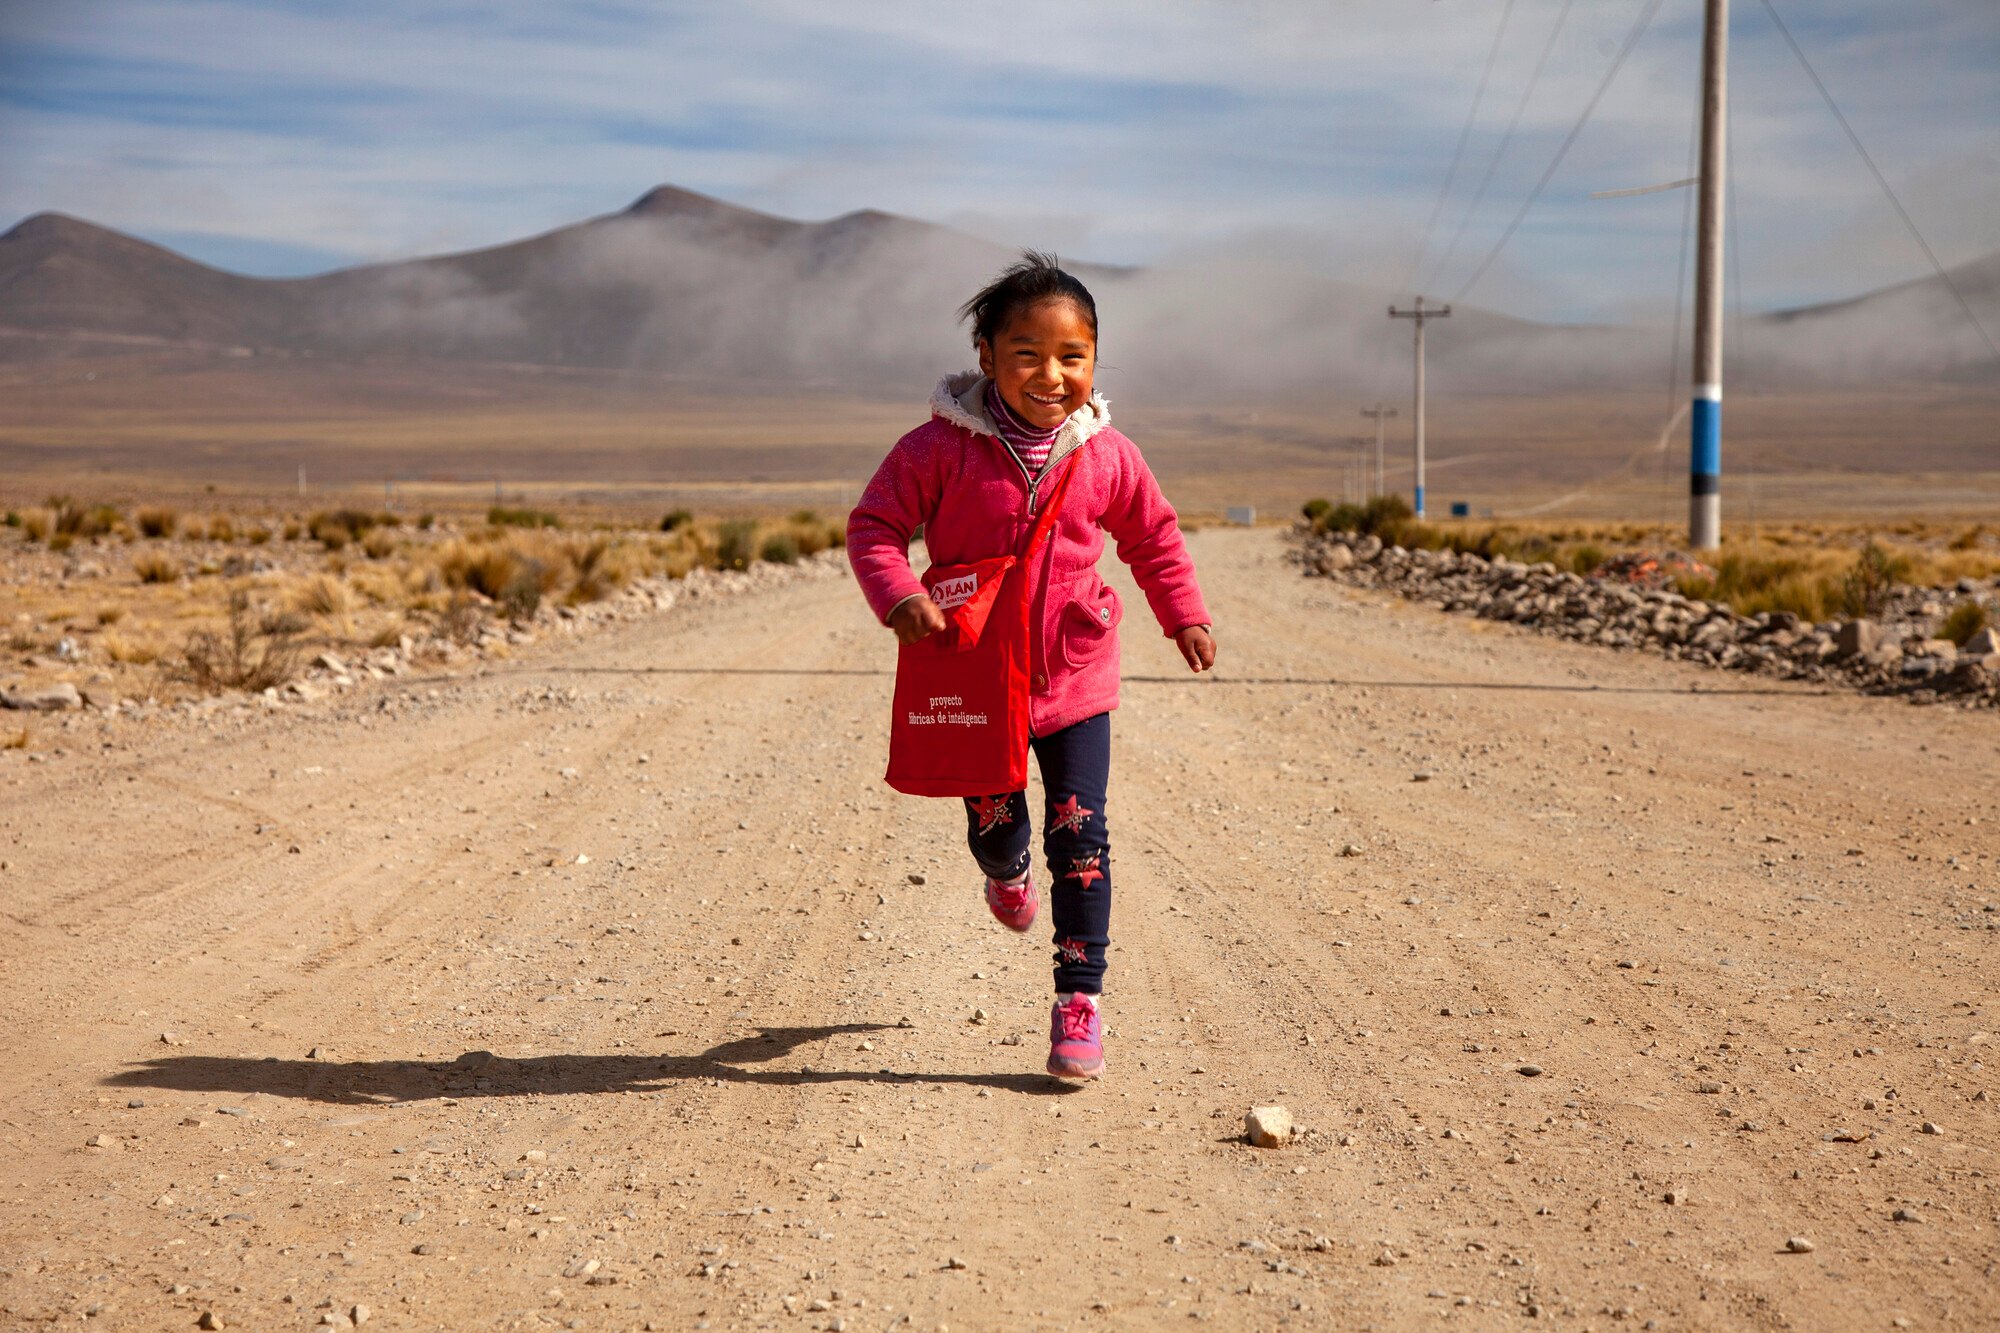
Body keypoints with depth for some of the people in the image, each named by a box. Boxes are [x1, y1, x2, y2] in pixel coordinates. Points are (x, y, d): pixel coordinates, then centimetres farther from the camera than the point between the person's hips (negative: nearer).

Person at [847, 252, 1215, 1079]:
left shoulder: (1108, 458, -3)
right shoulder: (943, 447, -12)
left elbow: (1153, 537, 13)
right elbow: (874, 525, -8)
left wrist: (1184, 615, 5)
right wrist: (899, 597, -24)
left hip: (1074, 681, 1)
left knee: (1079, 835, -2)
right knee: (993, 827, 11)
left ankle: (1079, 997, 8)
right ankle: (1007, 873, 51)